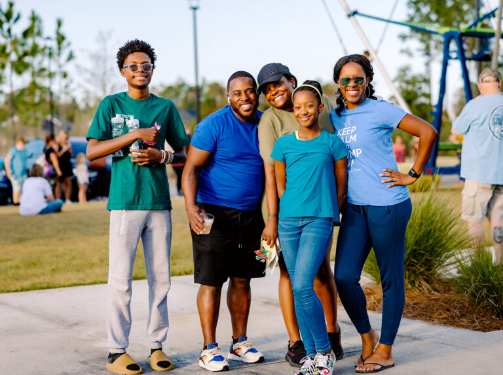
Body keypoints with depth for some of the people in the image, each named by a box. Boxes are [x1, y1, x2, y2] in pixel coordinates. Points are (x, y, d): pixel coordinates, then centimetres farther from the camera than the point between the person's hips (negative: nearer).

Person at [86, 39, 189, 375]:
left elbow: (186, 154, 15)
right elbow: (92, 151, -5)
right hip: (124, 201, -3)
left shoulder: (166, 107, 13)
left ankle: (157, 346, 13)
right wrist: (134, 135, -12)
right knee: (121, 278, -3)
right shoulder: (111, 105, 5)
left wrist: (161, 155, -6)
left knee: (161, 277, 5)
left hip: (159, 202, 3)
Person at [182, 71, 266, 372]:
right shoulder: (214, 125, -11)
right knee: (212, 281, -2)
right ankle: (210, 349, 7)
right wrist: (191, 207, -27)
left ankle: (240, 342, 24)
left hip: (252, 214, 5)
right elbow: (191, 168, -13)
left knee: (242, 279, 12)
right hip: (216, 213, -5)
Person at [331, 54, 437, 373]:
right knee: (344, 277, -3)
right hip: (354, 207, 6)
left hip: (387, 205, -5)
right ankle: (367, 335, 20)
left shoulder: (379, 110, -6)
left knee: (391, 279, 4)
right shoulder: (335, 117, 12)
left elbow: (428, 132, -9)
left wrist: (412, 175, -7)